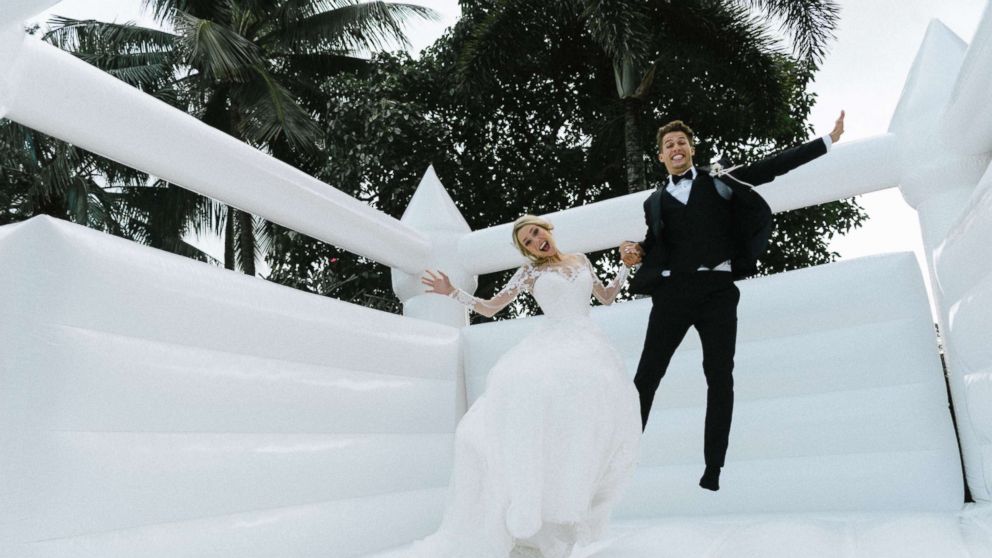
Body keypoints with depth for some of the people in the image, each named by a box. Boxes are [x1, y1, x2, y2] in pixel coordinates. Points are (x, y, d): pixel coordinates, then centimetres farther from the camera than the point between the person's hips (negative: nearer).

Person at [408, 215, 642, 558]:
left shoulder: (580, 260, 22)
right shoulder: (529, 272, 15)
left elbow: (606, 297, 32)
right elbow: (488, 308, 14)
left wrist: (627, 264, 22)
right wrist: (453, 293, 1)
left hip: (588, 345, 2)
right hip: (551, 345, -1)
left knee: (596, 394, -31)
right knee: (522, 386, -34)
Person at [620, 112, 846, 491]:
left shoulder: (720, 183, 14)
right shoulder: (654, 202, 17)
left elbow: (772, 167, 11)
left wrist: (827, 141, 9)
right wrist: (633, 251, -5)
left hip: (717, 291, 0)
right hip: (672, 292, 1)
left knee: (720, 378, 0)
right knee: (646, 375, -5)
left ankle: (713, 469, 6)